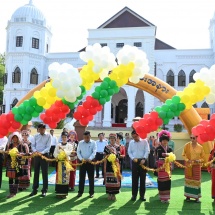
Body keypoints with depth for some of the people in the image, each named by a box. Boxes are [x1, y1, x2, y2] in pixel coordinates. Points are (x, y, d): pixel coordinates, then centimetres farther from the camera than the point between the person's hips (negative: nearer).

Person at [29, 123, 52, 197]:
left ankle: (44, 190, 10)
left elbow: (48, 147, -11)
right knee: (36, 173, 9)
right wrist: (35, 151, -16)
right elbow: (33, 145, 4)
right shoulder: (36, 136, 7)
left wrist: (42, 152, -25)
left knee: (44, 173, 2)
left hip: (45, 155, -3)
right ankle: (34, 190, 17)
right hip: (36, 155, 4)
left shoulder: (48, 136, -5)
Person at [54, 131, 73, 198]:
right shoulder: (58, 145, 9)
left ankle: (64, 193, 5)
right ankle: (59, 192, 6)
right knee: (59, 177, -1)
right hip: (59, 162, 1)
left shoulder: (69, 145, 5)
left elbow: (69, 153, -11)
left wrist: (62, 149, -19)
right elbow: (55, 154, 2)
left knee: (65, 177, -1)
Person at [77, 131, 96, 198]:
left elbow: (94, 152, -11)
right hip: (82, 162, 2)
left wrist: (90, 158, -26)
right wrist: (81, 158, -15)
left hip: (90, 162, -1)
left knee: (91, 178, 5)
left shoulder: (93, 143, -3)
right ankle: (80, 192, 15)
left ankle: (91, 192, 15)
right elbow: (78, 152, 1)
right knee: (81, 177, 6)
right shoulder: (80, 143, 4)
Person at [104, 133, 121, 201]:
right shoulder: (106, 147, 6)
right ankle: (109, 194, 12)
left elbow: (118, 155, -8)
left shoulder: (118, 147, 4)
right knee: (108, 179, 0)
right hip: (108, 164, 1)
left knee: (115, 178, -1)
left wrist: (114, 152, -24)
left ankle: (114, 194, 9)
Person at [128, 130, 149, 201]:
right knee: (134, 178, 4)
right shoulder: (131, 142, 8)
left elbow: (147, 151, -6)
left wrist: (144, 159, -18)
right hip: (135, 161, 2)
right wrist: (133, 158, -9)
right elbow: (129, 152, 8)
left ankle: (142, 195, 12)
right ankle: (134, 195, 12)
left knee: (142, 178, 3)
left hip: (143, 161, -2)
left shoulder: (144, 141, -2)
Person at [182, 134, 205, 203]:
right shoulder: (187, 145, -4)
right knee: (188, 180, 6)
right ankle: (188, 196, 16)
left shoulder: (200, 147, -2)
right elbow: (183, 154, 1)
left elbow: (203, 157, 5)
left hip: (197, 166, 0)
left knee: (197, 180, 2)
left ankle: (197, 197, 10)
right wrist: (187, 160, -16)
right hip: (188, 165, 0)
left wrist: (199, 160, -15)